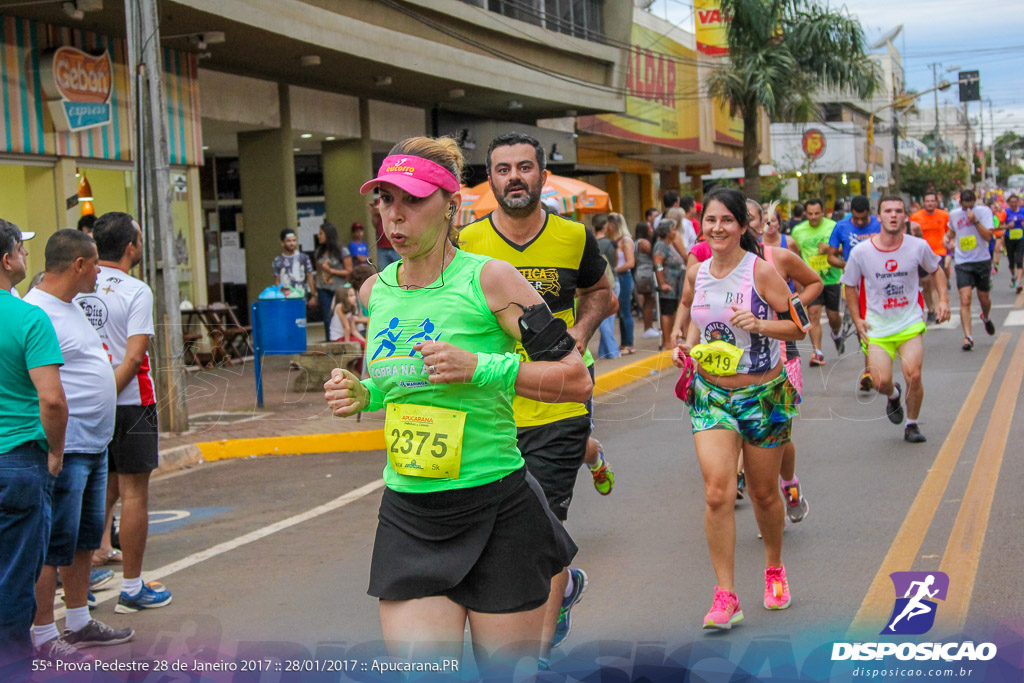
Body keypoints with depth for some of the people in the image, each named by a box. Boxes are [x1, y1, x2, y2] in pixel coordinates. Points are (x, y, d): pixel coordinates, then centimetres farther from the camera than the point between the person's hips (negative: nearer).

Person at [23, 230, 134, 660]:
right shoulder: (35, 313, -18)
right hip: (64, 451, -10)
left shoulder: (72, 307, 14)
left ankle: (79, 623, 29)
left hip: (94, 447, 10)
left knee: (84, 539, 18)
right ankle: (42, 636, 7)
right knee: (53, 546, -2)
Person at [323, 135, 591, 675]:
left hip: (496, 515, -4)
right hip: (407, 518, 4)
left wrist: (481, 368, -19)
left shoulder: (488, 278, -9)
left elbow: (576, 379, -9)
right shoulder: (374, 291, 8)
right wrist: (362, 394, 4)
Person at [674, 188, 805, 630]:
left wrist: (759, 324, -25)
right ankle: (725, 597, -8)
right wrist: (687, 345, 1)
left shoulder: (761, 271, -11)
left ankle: (774, 569, 39)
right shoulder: (696, 274, 3)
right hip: (711, 395, 3)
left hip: (764, 395, -2)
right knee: (717, 493, -13)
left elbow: (798, 327, -8)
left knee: (763, 493, 10)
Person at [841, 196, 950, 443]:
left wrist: (943, 299, 2)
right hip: (877, 327, 0)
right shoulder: (861, 251, -10)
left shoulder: (918, 246, -6)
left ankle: (911, 425, 13)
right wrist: (857, 320, 0)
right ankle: (893, 395, 30)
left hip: (911, 323, 0)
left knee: (913, 376, -13)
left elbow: (936, 270, 15)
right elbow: (850, 286, 6)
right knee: (881, 382, -10)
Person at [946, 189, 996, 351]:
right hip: (963, 263, 1)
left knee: (984, 298, 13)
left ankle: (986, 318, 48)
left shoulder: (983, 211, -7)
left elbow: (988, 236, -17)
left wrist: (975, 220, -26)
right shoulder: (953, 214, 3)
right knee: (965, 300, -15)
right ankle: (968, 337, -17)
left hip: (982, 261, -1)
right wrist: (947, 238, 6)